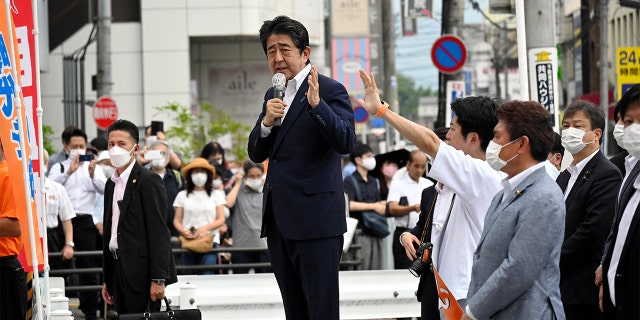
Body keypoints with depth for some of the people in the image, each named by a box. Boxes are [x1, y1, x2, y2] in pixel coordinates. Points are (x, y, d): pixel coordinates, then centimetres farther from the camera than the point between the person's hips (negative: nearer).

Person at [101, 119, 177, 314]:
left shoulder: (149, 181, -8)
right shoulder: (112, 184, 17)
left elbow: (158, 232, -13)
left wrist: (158, 279, -19)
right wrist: (107, 280, 19)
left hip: (142, 271, -8)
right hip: (119, 268, 8)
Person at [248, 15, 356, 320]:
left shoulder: (330, 91, -6)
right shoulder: (272, 96, 17)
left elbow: (346, 142, -19)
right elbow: (256, 154, 13)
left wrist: (316, 104, -32)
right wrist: (267, 121, -7)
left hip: (315, 220, -8)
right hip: (279, 220, 8)